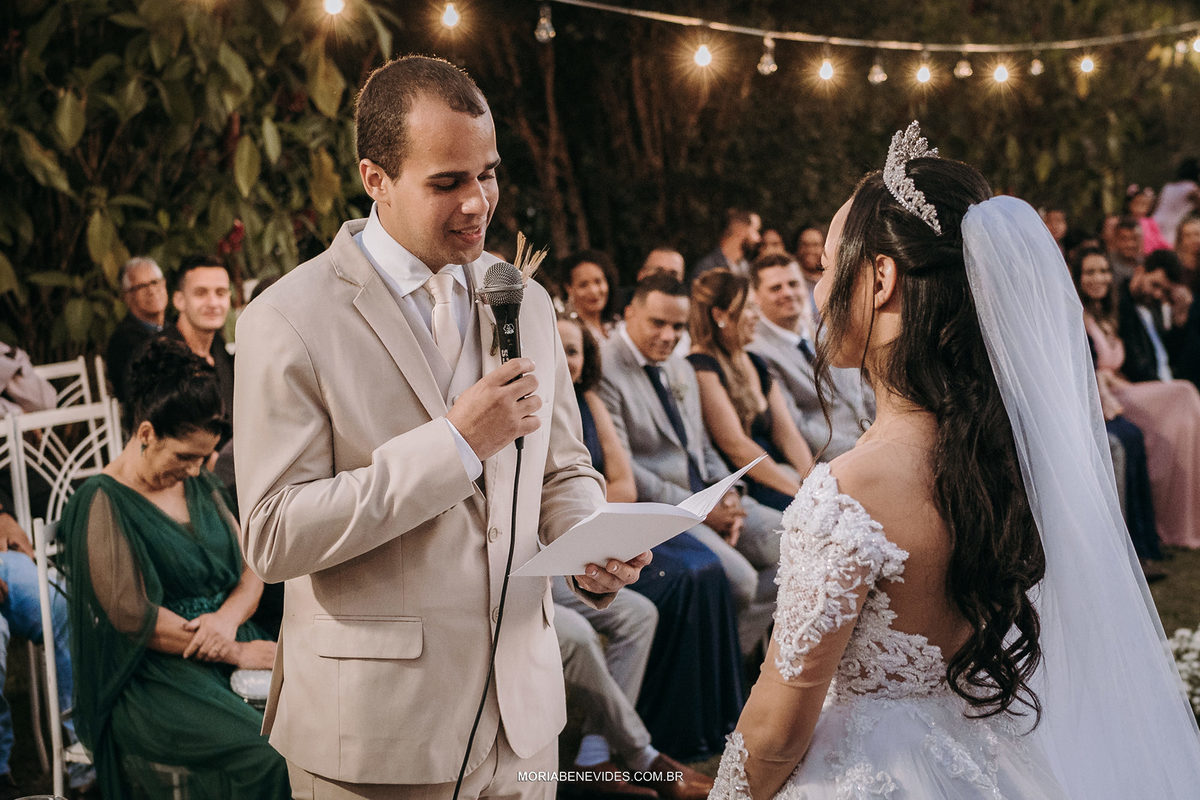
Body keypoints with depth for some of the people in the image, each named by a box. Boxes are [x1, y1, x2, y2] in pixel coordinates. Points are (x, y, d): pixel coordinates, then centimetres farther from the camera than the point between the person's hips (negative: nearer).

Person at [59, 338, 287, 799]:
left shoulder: (199, 485, 16)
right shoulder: (102, 505, -5)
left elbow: (251, 571, 14)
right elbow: (134, 619, -12)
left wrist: (229, 618, -10)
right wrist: (236, 653, -12)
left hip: (232, 644, 7)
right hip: (151, 679, -7)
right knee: (268, 756, -31)